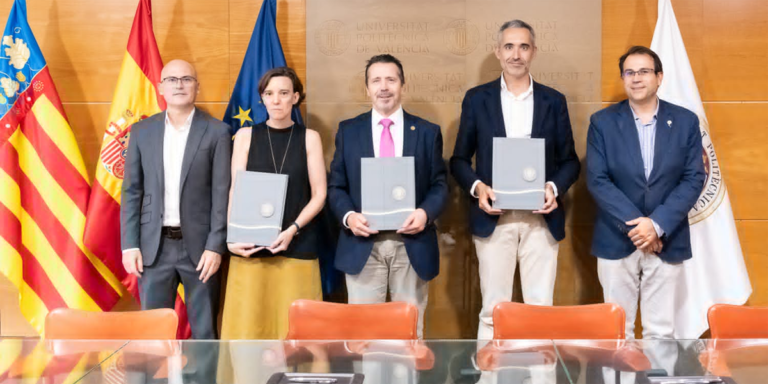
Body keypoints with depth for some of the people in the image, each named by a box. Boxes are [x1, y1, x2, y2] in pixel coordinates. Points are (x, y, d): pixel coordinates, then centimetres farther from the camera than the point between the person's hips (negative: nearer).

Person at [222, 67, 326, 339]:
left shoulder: (309, 138, 5)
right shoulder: (245, 136, 7)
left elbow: (319, 194, 1)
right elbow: (235, 191, 3)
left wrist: (292, 230, -13)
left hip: (298, 246, 0)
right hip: (251, 246, 0)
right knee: (248, 321, -2)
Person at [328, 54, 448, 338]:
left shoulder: (428, 132, 7)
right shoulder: (348, 131, 7)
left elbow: (440, 184, 5)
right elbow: (336, 186, 7)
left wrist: (426, 212, -16)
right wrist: (348, 216, -13)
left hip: (412, 245, 0)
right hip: (363, 245, 0)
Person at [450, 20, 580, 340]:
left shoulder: (554, 101, 8)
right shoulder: (476, 99, 5)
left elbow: (569, 160, 10)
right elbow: (459, 160, 7)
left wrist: (555, 188, -10)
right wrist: (477, 187, -12)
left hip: (541, 219, 1)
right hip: (493, 219, -1)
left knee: (541, 309, 4)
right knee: (493, 311, 2)